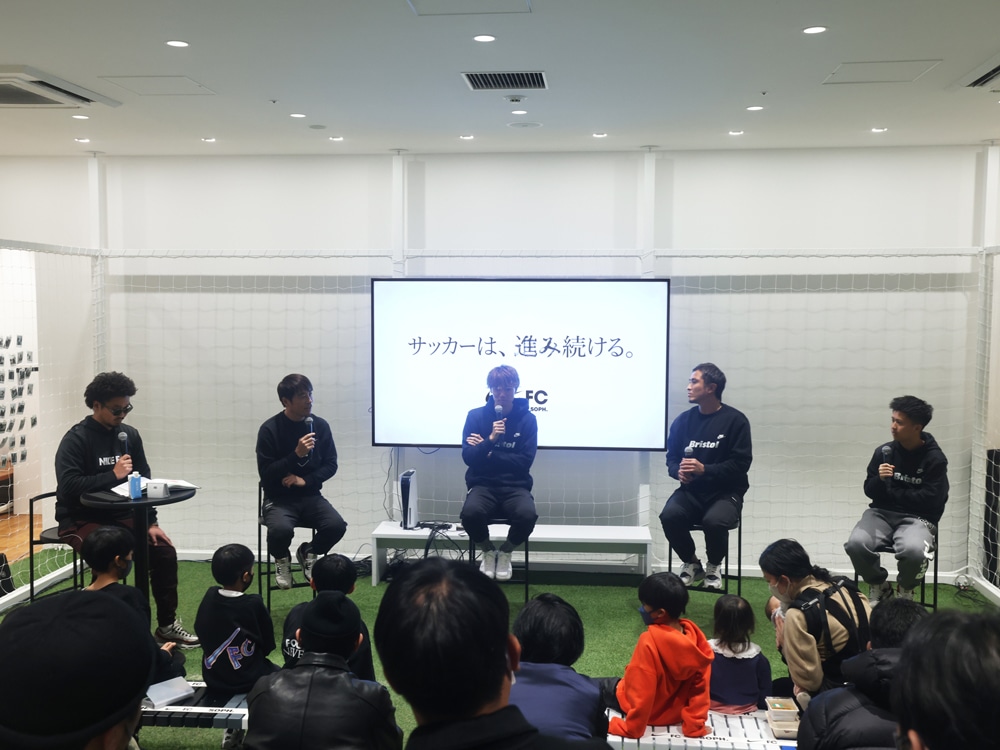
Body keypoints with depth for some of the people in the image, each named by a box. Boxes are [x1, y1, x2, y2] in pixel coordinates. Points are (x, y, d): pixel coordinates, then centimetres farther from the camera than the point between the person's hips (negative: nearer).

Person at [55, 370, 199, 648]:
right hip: (80, 519, -5)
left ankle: (167, 624, 2)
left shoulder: (130, 434, 5)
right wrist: (113, 475, -24)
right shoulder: (76, 439, -11)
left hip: (122, 515, 5)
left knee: (164, 549, -12)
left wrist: (151, 522, 0)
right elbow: (68, 485, -23)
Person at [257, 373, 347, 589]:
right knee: (281, 529, -34)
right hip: (278, 499, -3)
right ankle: (282, 559, 4)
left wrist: (306, 480, -11)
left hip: (310, 496, 3)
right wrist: (296, 454, -23)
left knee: (337, 525, -24)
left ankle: (308, 553, 10)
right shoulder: (269, 429, -11)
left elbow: (331, 465, 6)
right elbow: (265, 474, -13)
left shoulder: (320, 425, -1)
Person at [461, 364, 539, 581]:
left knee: (527, 515, -34)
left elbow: (525, 462, -5)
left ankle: (505, 553, 1)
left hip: (515, 486, 0)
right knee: (470, 513, -34)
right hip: (483, 484, 0)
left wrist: (488, 453, -8)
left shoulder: (527, 418, 1)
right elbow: (468, 457, -4)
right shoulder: (476, 416, 3)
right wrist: (490, 440, -21)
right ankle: (488, 552, 0)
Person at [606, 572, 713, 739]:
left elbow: (641, 692, -30)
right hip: (676, 710, 6)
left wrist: (631, 729, -18)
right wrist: (695, 724, -5)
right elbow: (700, 685, -13)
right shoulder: (694, 634, -17)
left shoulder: (650, 641, -35)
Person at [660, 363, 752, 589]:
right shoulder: (683, 420, 7)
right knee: (669, 516, -28)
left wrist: (704, 469, -22)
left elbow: (740, 463, -10)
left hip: (725, 492, -3)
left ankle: (714, 566, 0)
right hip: (690, 491, 3)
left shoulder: (735, 420, -5)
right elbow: (672, 457, 12)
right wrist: (679, 471, -13)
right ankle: (691, 563, 2)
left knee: (714, 521, -35)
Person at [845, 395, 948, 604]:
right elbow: (870, 491, 7)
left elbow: (932, 500, -10)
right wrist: (880, 480, -17)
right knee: (855, 544, -28)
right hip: (882, 513, 3)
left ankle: (905, 588, 2)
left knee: (914, 550, -36)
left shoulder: (935, 459, -5)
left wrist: (892, 492, -5)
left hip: (917, 518, -3)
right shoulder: (883, 451, 3)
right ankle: (878, 586, 6)